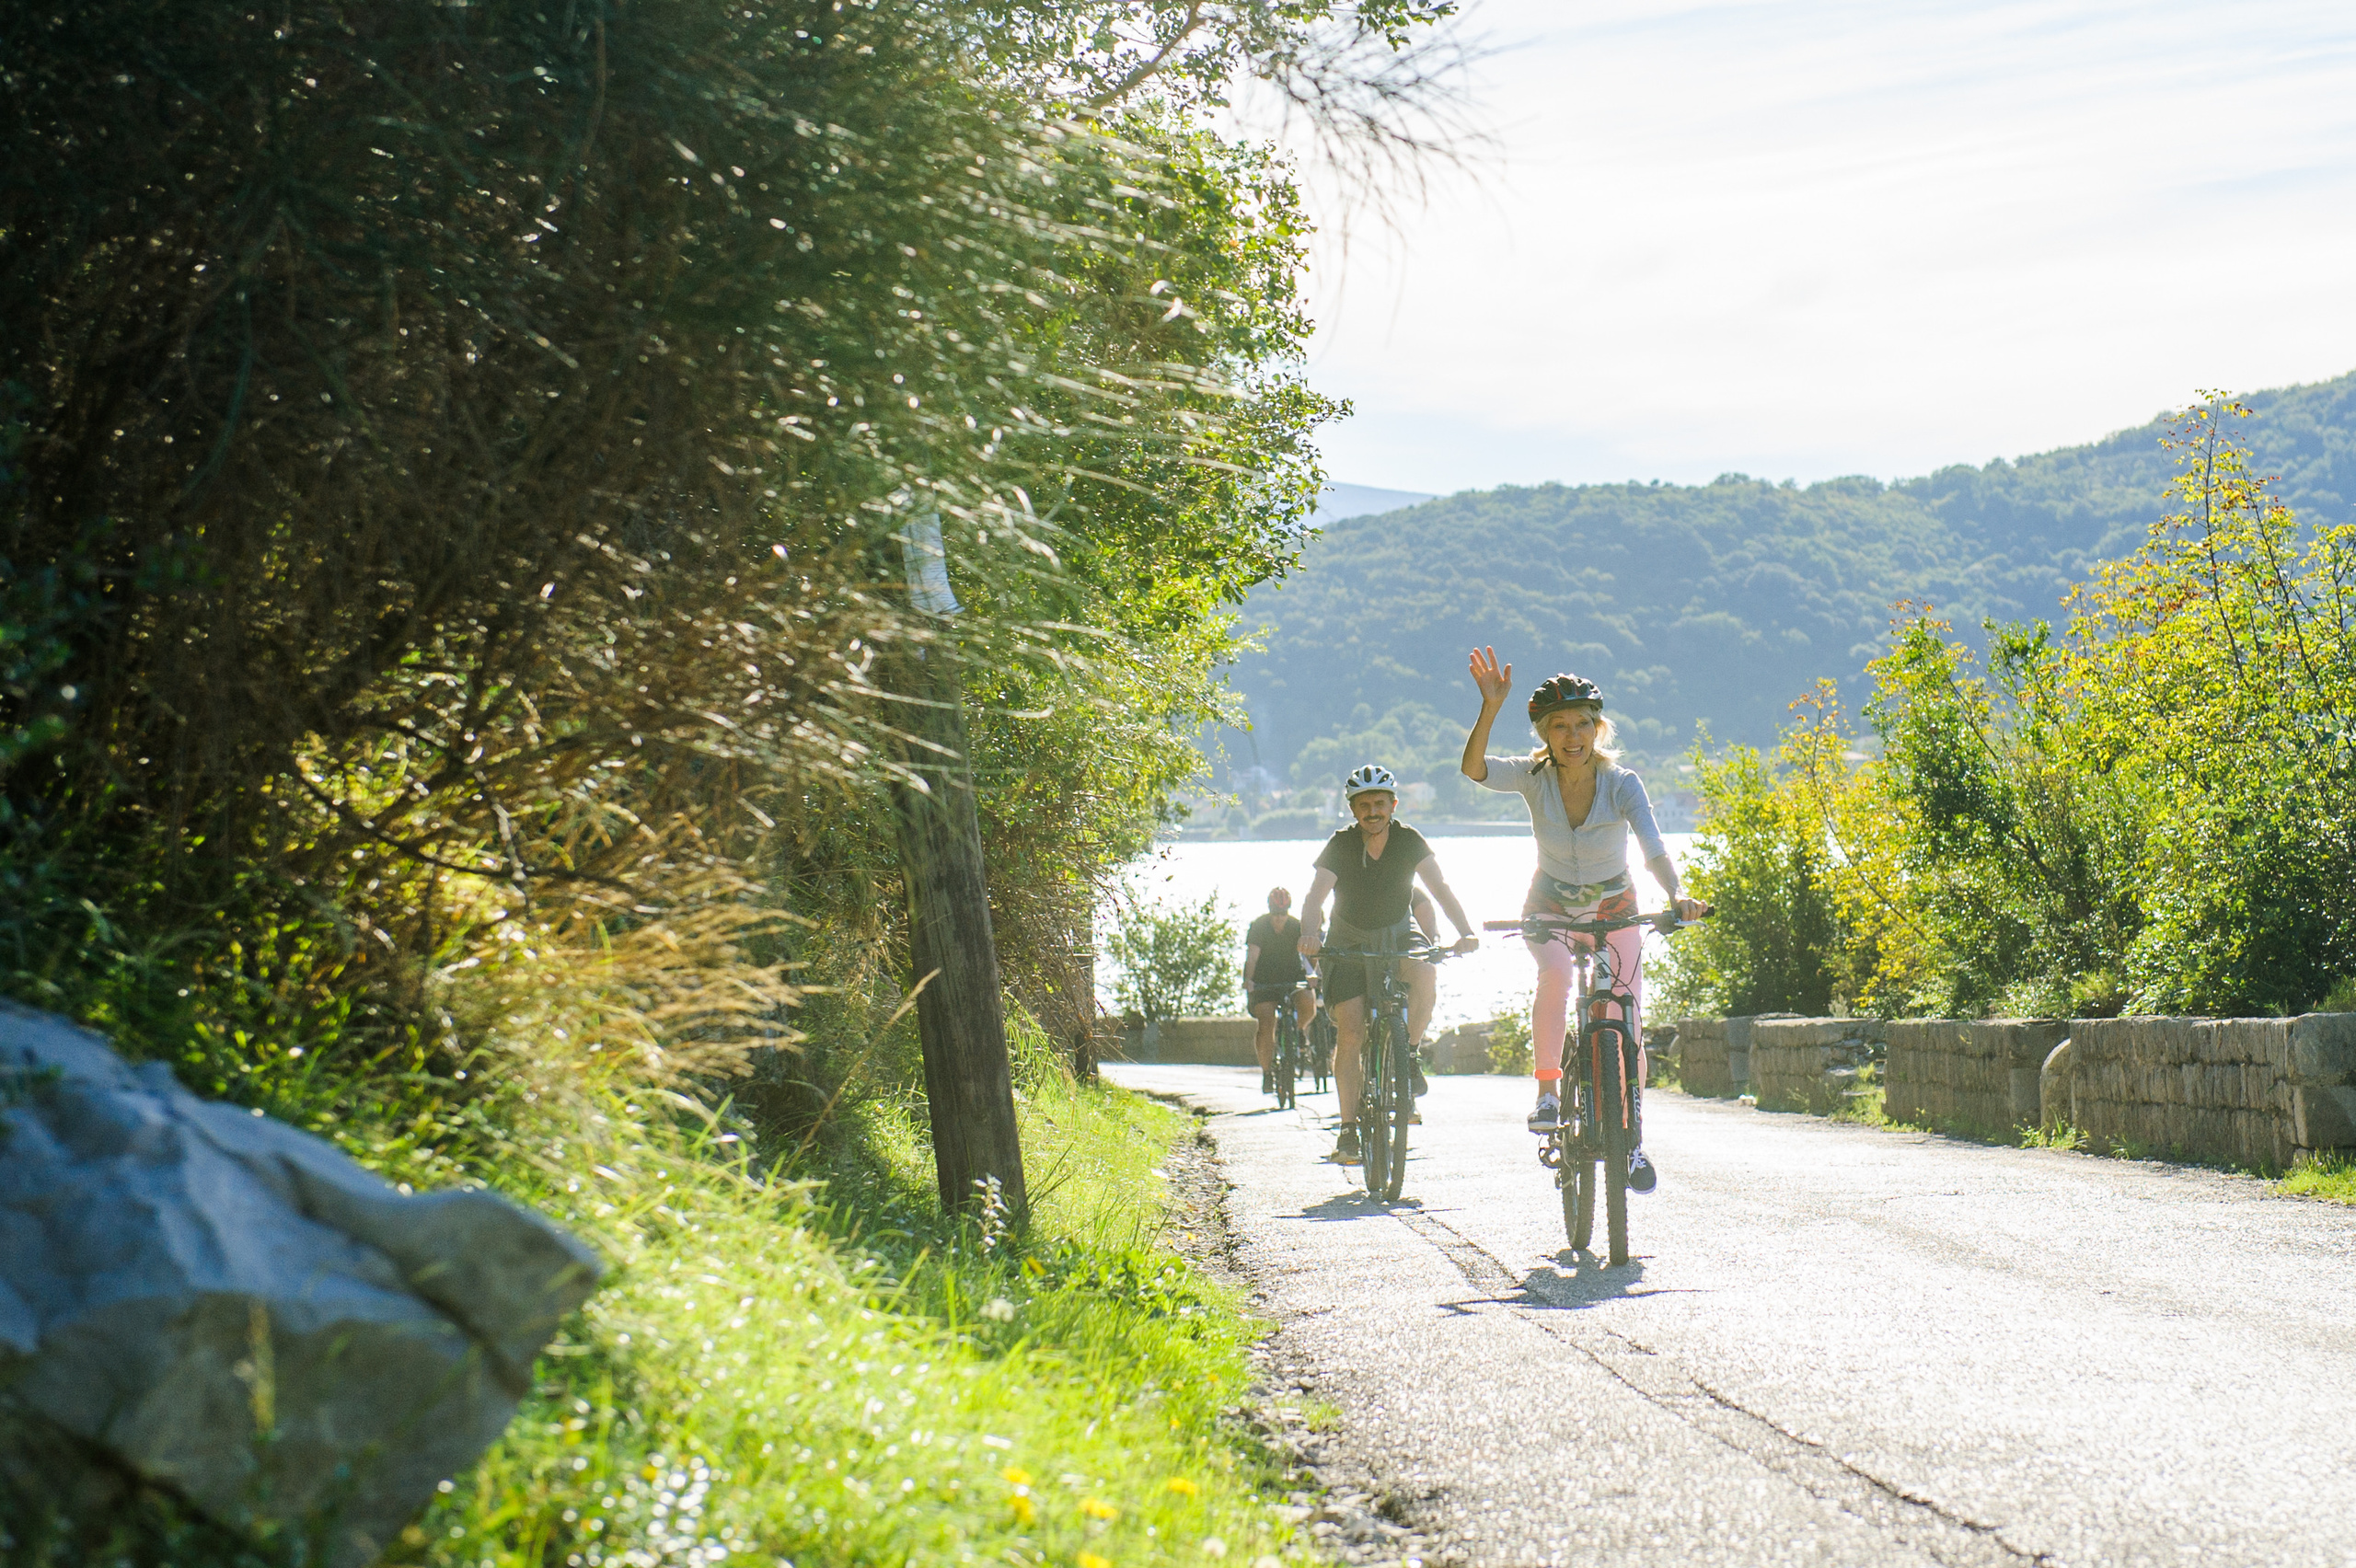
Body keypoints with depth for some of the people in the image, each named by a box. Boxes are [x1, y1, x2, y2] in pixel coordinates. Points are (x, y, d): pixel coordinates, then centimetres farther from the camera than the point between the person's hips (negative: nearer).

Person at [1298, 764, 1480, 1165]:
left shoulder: (1409, 841, -13)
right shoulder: (1340, 846, -16)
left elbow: (1440, 887, -21)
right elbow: (1315, 897, -26)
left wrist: (1465, 932, -38)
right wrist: (1310, 934, -47)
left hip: (1398, 935, 1)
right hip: (1349, 942, -1)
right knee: (1350, 1033, -13)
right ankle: (1348, 1128, -4)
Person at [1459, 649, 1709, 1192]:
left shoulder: (1622, 784, -20)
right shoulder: (1535, 777, -18)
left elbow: (1653, 847, -33)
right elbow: (1474, 769, -36)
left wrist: (1676, 896, -52)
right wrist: (1491, 708, -50)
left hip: (1614, 909, 0)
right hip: (1550, 906, 0)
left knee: (1627, 1025, -8)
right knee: (1555, 974, -34)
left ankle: (1633, 1142, 9)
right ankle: (1548, 1092, -23)